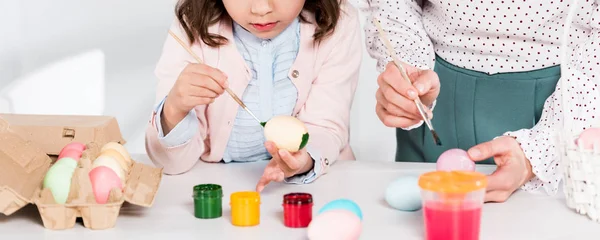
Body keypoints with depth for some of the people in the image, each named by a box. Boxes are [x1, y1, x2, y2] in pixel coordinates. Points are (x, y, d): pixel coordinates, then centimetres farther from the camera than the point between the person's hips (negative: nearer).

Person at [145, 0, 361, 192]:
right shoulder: (193, 30, -13)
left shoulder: (339, 26, -11)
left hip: (317, 183, 1)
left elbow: (324, 129, -14)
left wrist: (304, 161, -36)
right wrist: (174, 110, -34)